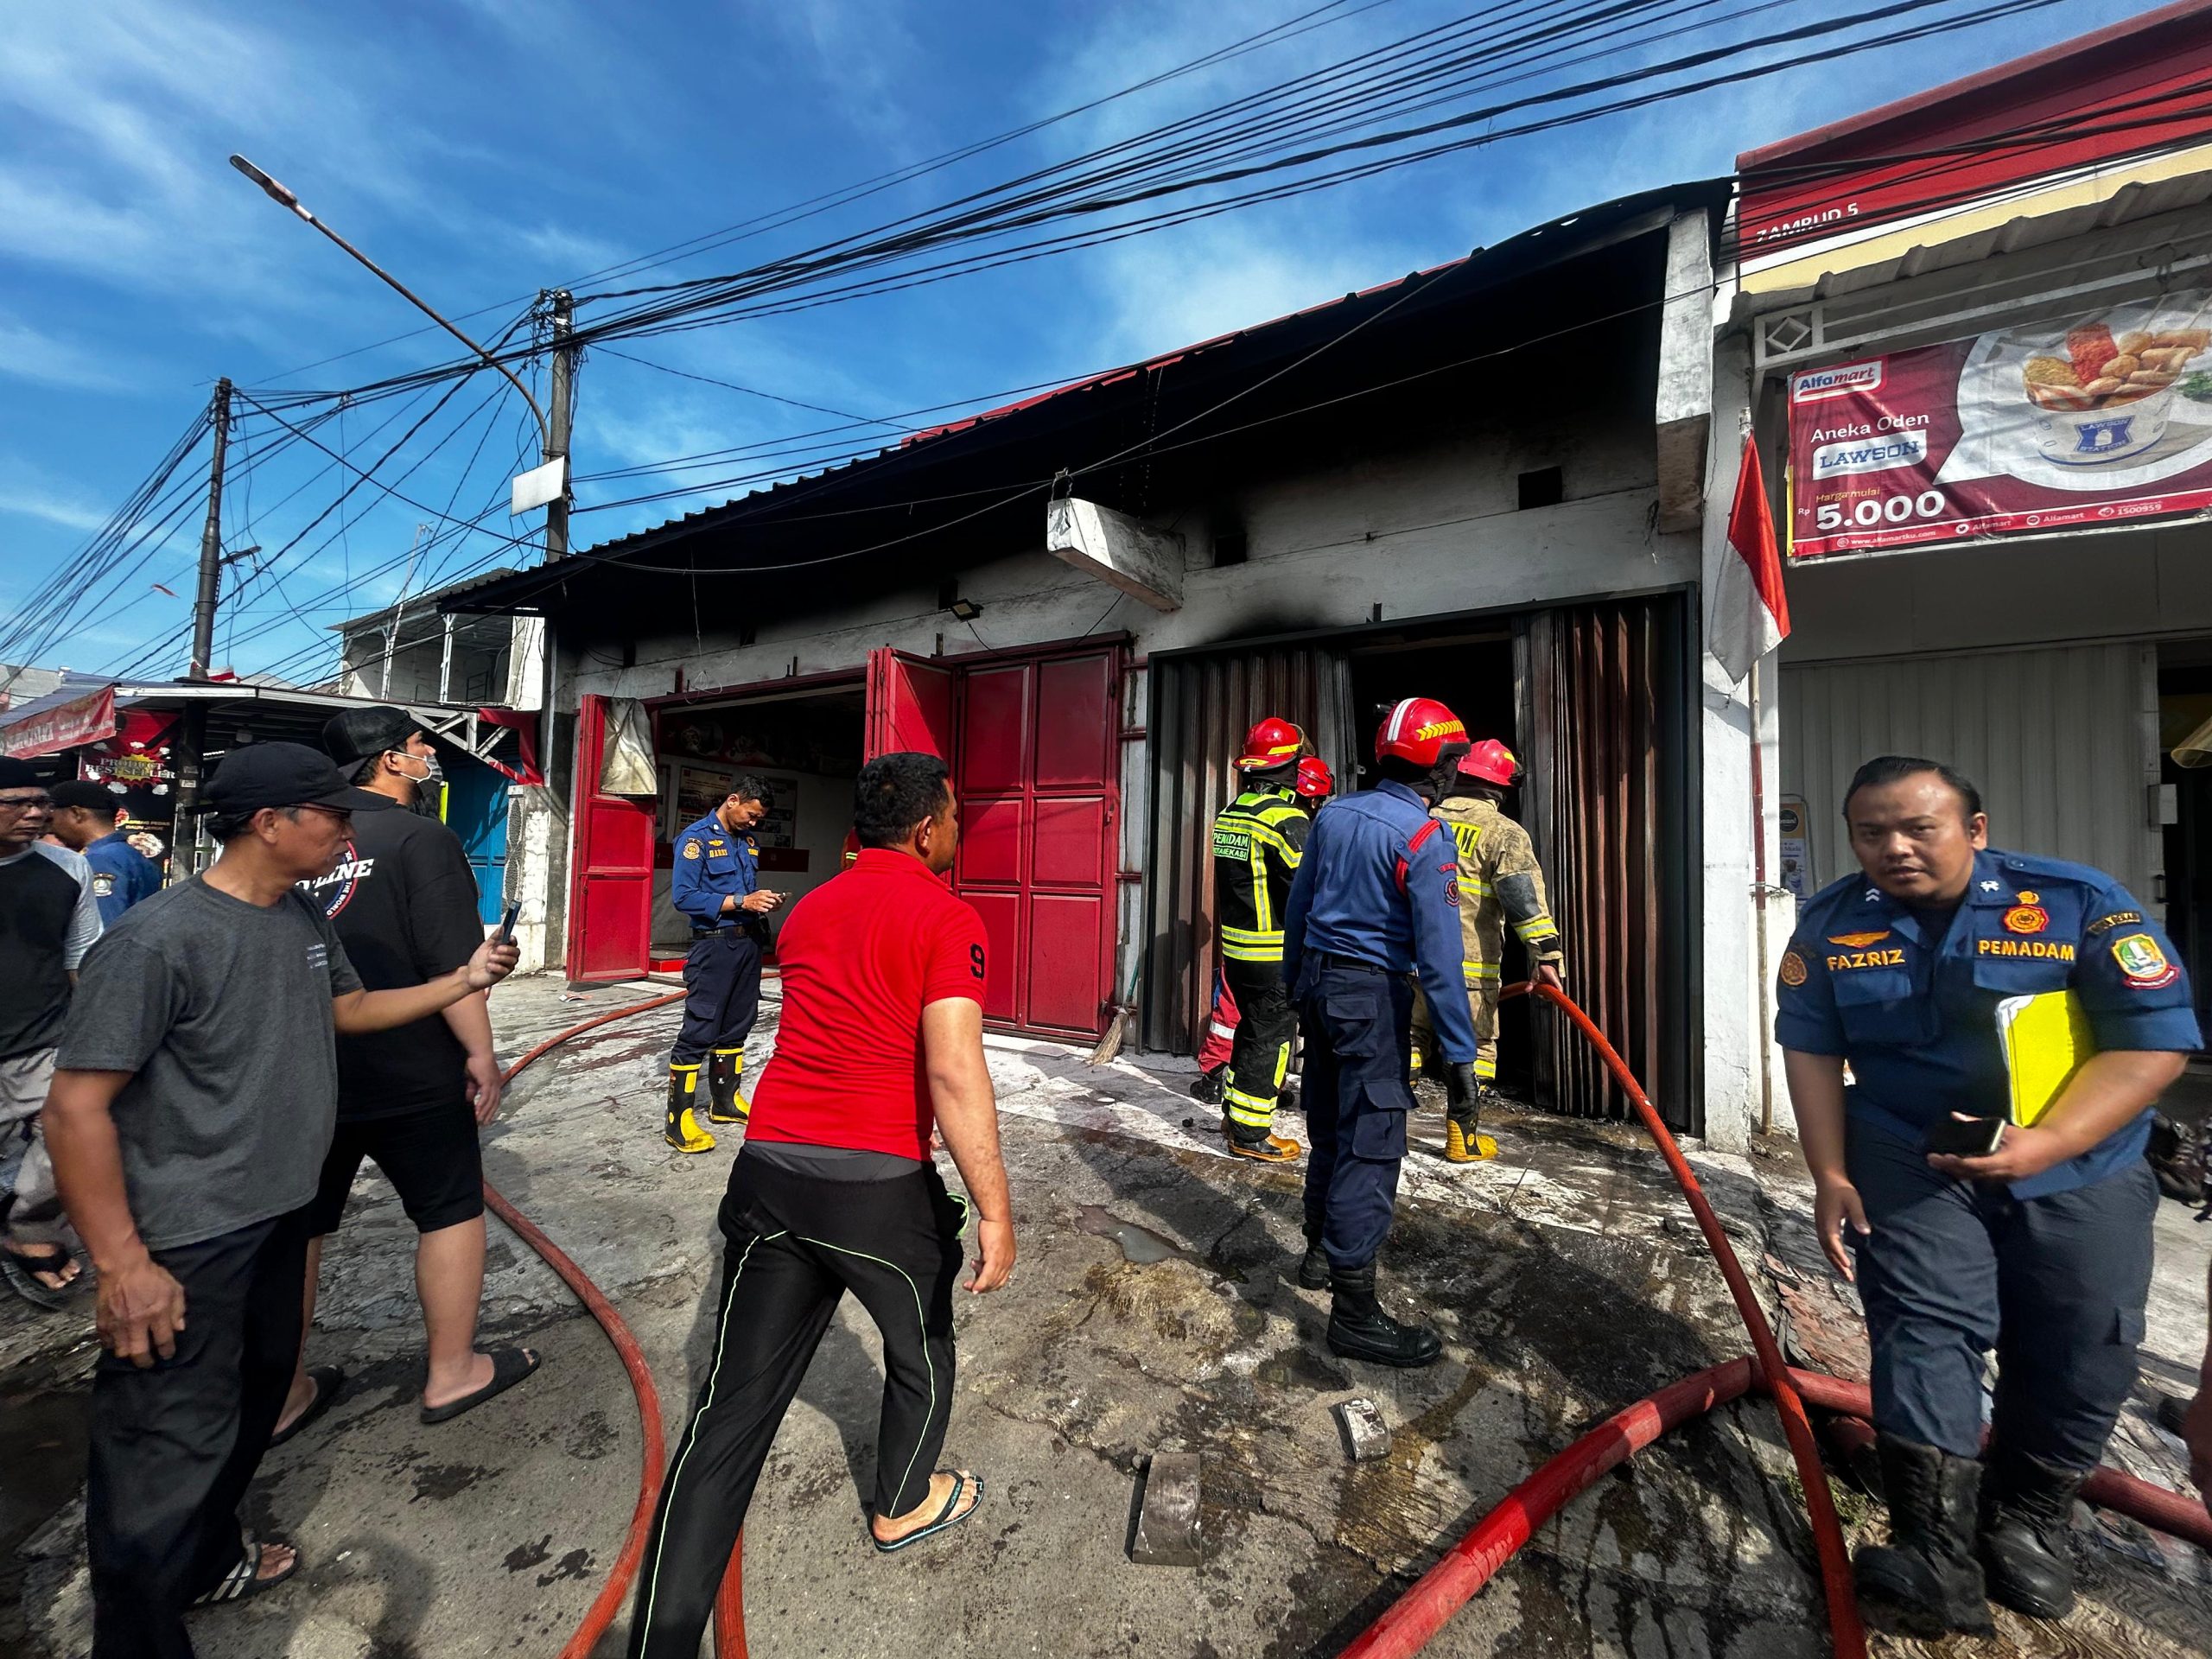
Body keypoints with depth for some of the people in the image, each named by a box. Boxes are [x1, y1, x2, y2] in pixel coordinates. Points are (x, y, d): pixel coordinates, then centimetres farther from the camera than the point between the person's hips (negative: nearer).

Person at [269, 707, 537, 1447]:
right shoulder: (421, 838, -14)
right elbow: (453, 962, -21)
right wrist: (480, 1053, -13)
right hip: (408, 1073, -6)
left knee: (295, 1226, 16)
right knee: (451, 1209, 10)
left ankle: (282, 1394, 29)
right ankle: (450, 1373, 21)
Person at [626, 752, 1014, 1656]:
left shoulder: (808, 910, 10)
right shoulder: (947, 918, -12)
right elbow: (954, 1071, -20)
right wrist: (993, 1207, -14)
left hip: (769, 1173, 5)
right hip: (881, 1185, -4)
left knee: (733, 1408, 14)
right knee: (920, 1350, 25)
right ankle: (903, 1507, 49)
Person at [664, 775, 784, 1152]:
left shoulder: (748, 840, 12)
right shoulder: (696, 838, -10)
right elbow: (682, 896, -16)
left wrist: (762, 902, 0)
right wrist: (739, 901, -21)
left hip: (748, 942, 7)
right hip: (714, 944, -7)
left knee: (736, 1027, 15)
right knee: (699, 1032, -5)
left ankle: (725, 1101, 29)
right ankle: (679, 1121, 3)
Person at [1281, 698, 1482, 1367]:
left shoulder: (1332, 813, 5)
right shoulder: (1424, 836, -15)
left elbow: (1296, 909, 11)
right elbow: (1439, 953, -18)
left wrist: (1296, 986, 22)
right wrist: (1459, 1051, -12)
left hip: (1318, 982, 7)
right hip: (1373, 993, -7)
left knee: (1330, 1128, 21)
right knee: (1371, 1143, 1)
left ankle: (1321, 1252, 38)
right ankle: (1353, 1309, 9)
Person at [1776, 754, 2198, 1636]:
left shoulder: (2082, 902, -13)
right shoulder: (1830, 922, -7)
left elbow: (2156, 1039, -15)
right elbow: (1811, 1049, -3)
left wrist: (2047, 1143, -27)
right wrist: (1830, 1175, -6)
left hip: (2082, 1171, 1)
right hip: (1911, 1163, 0)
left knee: (2082, 1358, 10)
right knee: (1923, 1331, -9)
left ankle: (2026, 1521, 34)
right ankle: (1937, 1553, -1)